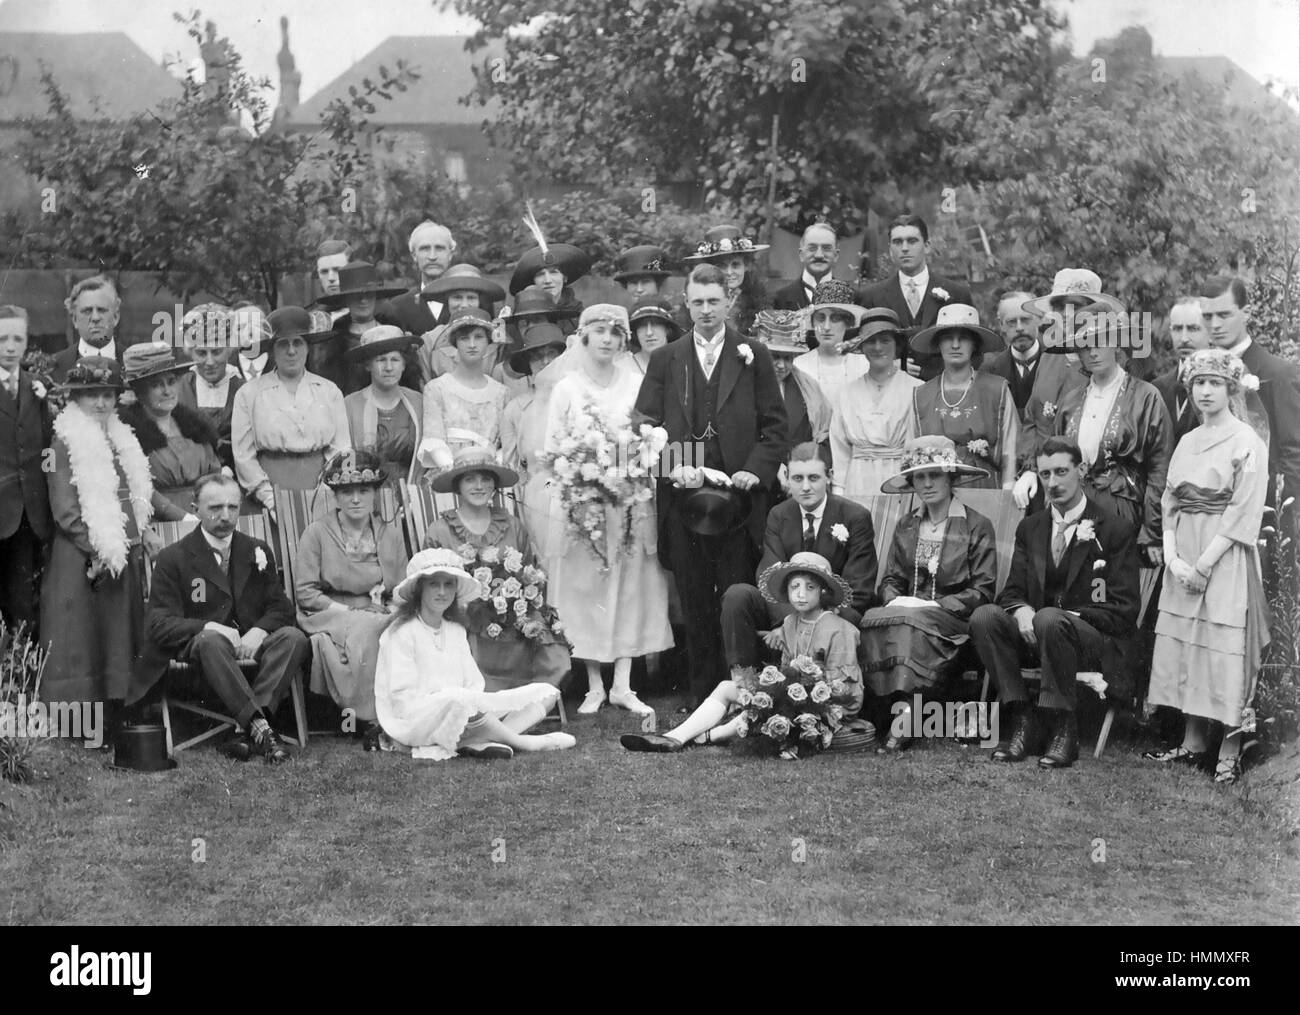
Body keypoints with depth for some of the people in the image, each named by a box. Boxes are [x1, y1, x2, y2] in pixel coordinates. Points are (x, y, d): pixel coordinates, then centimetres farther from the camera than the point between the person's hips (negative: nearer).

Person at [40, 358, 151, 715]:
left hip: (123, 556, 7)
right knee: (80, 646, -4)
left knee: (117, 642, 9)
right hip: (82, 561, -7)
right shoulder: (66, 442, -7)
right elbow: (65, 510, -12)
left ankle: (109, 721, 15)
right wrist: (97, 552, -16)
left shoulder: (121, 440, 15)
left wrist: (133, 544, 6)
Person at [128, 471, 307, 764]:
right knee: (210, 640, -39)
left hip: (251, 644, 4)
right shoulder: (172, 559, 4)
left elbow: (281, 607, 11)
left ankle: (244, 730, -39)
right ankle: (260, 728, -47)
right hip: (196, 649, -3)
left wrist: (258, 631, -13)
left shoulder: (258, 552, 16)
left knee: (294, 638, -27)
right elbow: (159, 625, -4)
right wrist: (210, 627, -22)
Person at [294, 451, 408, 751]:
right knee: (364, 633, -37)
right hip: (329, 618, -3)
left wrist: (389, 613, -9)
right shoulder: (316, 533, 4)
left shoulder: (390, 532, 15)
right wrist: (348, 612, -13)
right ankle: (368, 720, -30)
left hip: (380, 617, 3)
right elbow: (305, 593, -3)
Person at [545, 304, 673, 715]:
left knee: (631, 588, 0)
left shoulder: (638, 384, 7)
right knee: (586, 589, -1)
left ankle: (623, 685, 4)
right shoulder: (567, 388, 4)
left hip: (631, 500, 1)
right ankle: (594, 686, 5)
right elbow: (554, 449, 3)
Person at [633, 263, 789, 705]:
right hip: (682, 494, 2)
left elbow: (775, 426, 5)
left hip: (738, 491, -1)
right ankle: (702, 693, 10)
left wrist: (755, 470, -10)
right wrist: (672, 466, -10)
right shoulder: (665, 360, 13)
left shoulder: (753, 357, 9)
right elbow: (647, 425, 6)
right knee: (694, 600, 4)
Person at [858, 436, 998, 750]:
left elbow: (983, 591, -4)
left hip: (955, 621, -4)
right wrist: (895, 599, -7)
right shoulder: (905, 526, 17)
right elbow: (890, 579, 17)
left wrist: (937, 606, -15)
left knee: (911, 623, -36)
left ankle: (903, 721, -35)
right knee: (872, 619, -30)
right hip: (909, 612, 4)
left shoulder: (976, 526, 1)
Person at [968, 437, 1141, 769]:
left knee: (1050, 619, -38)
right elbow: (1011, 591, 12)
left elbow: (1124, 611, -6)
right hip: (1032, 634, 5)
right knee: (984, 616, -24)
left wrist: (1067, 616, -19)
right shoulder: (1030, 528, 14)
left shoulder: (1115, 530, -1)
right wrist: (1021, 610, -14)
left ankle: (1063, 729, -26)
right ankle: (1020, 721, -20)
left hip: (1094, 640, -5)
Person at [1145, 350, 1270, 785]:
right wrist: (1172, 557, -5)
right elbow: (1170, 503, 10)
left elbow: (1243, 515, -12)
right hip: (1184, 561, 6)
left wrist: (1203, 565, -16)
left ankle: (1230, 752, -1)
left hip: (1226, 557, -6)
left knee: (1226, 650, -6)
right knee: (1184, 645, 7)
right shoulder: (1187, 443, 14)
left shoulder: (1247, 443, -6)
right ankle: (1193, 742, 15)